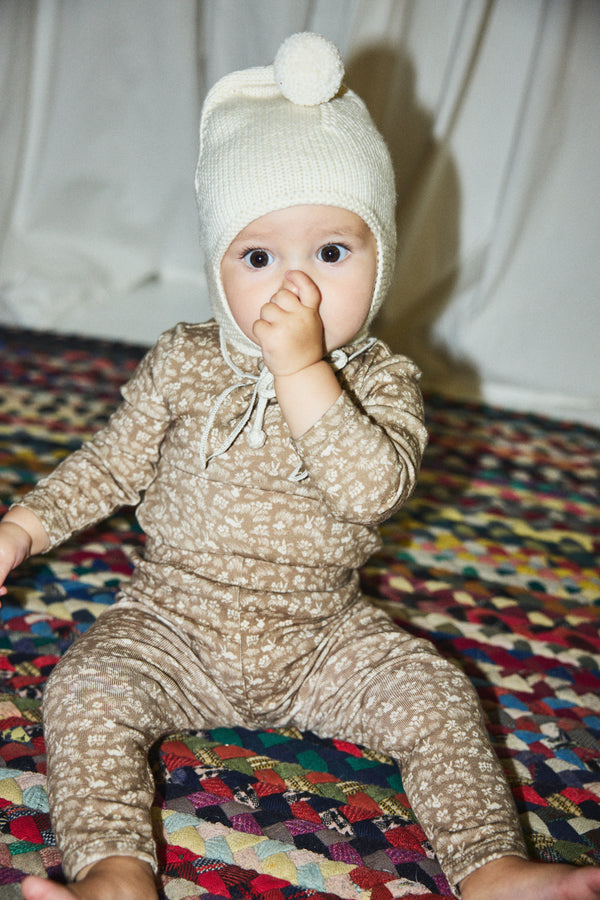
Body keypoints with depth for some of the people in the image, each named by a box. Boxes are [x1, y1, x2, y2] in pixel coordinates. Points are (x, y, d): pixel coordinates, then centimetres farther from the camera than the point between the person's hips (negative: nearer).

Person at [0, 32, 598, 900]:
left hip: (323, 636, 0)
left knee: (437, 697, -13)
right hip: (176, 623, 1)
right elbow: (113, 463, 7)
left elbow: (373, 488, -28)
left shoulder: (383, 379, -9)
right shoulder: (183, 364, -5)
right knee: (87, 691, -21)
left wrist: (302, 367, -34)